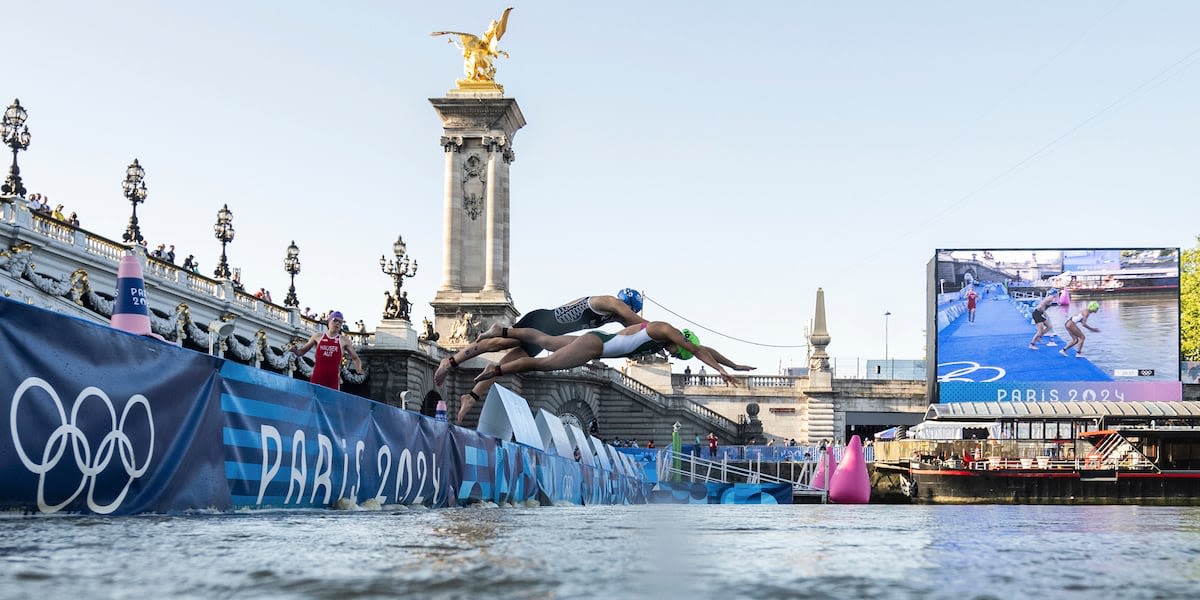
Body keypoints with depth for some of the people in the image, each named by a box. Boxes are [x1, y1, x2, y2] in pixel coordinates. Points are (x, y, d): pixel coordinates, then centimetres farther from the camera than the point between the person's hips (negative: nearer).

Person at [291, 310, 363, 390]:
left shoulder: (344, 341, 6)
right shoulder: (318, 337, 8)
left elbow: (355, 358, 14)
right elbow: (302, 351, 17)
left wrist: (358, 368, -6)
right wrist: (295, 350, -5)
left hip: (333, 381, -1)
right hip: (317, 379, 1)